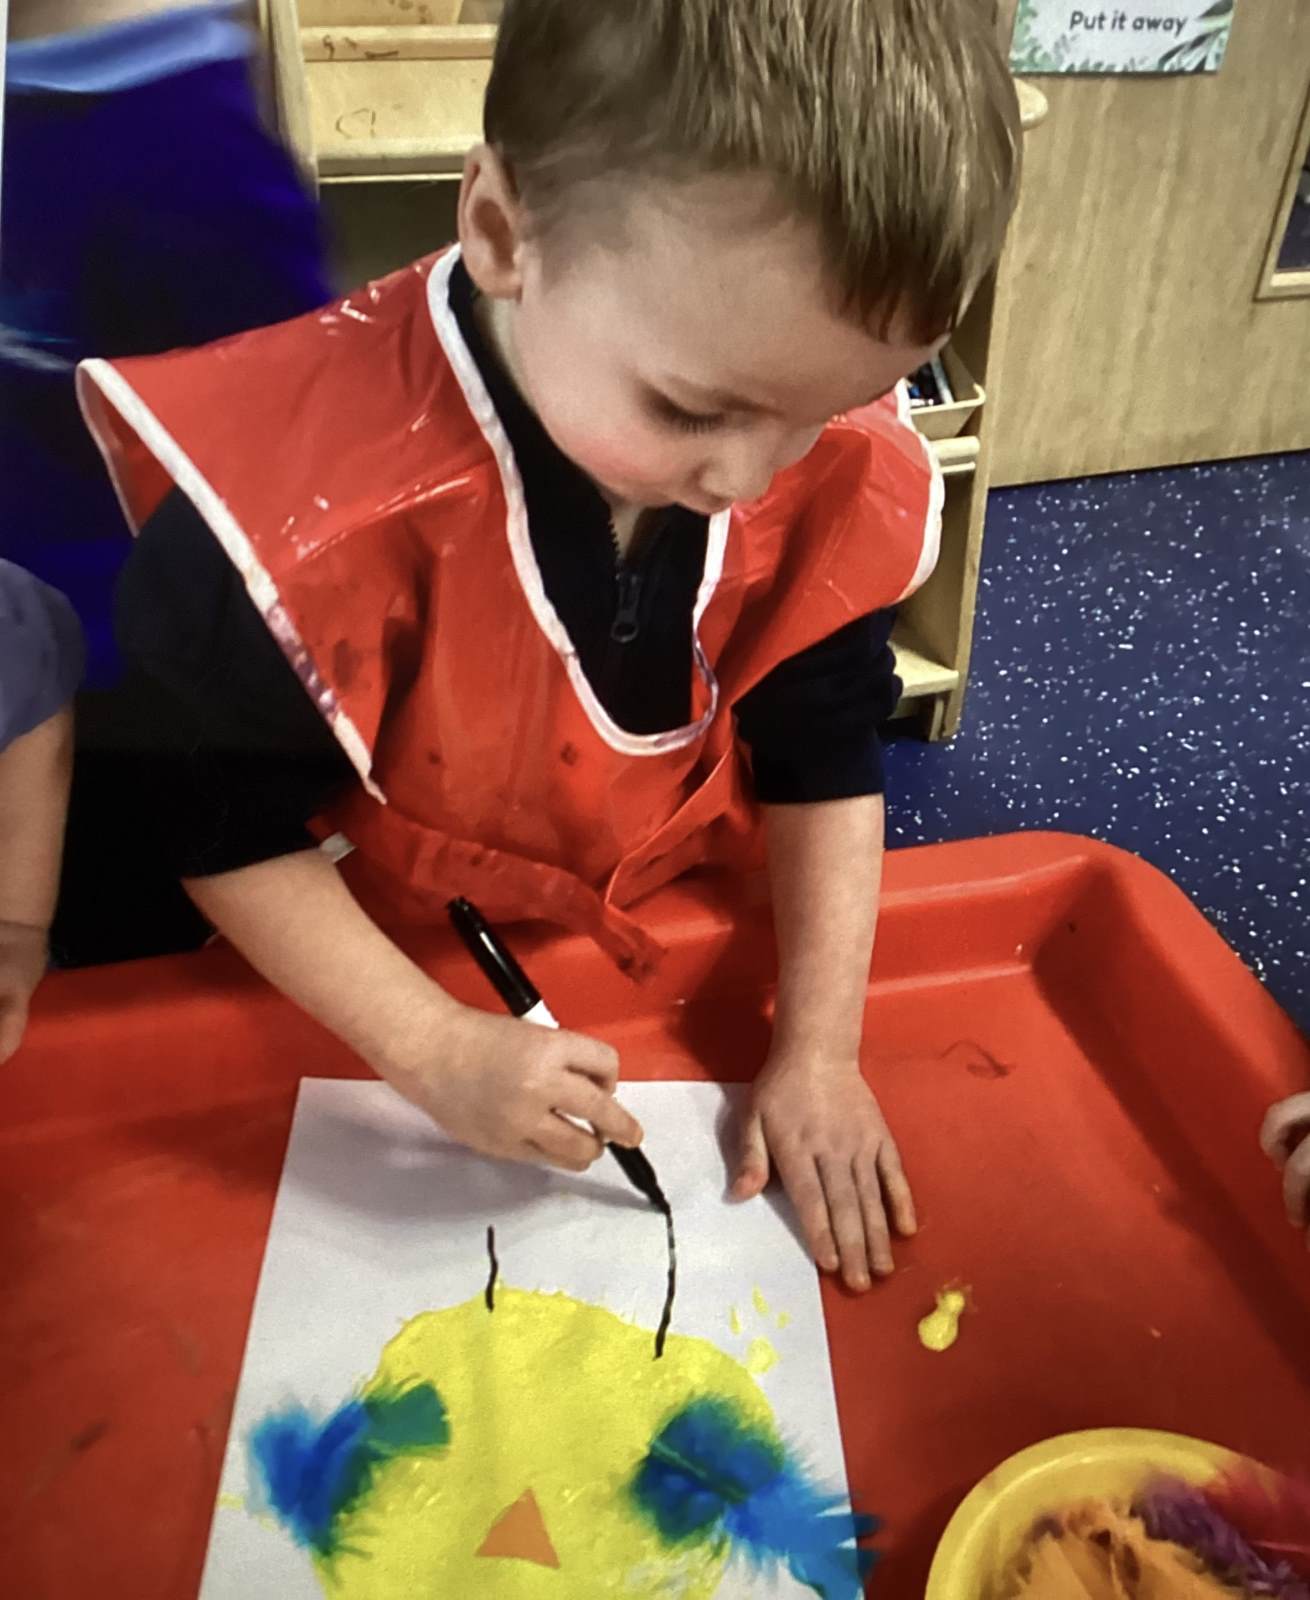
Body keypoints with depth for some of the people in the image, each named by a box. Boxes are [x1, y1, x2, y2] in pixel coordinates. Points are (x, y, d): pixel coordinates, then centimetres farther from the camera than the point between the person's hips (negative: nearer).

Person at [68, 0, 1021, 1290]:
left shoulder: (836, 475, -21)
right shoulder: (316, 504, -34)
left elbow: (823, 757, -10)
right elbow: (226, 823, -20)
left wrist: (818, 1050, -12)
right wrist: (435, 1052, -25)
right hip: (396, 964, -2)